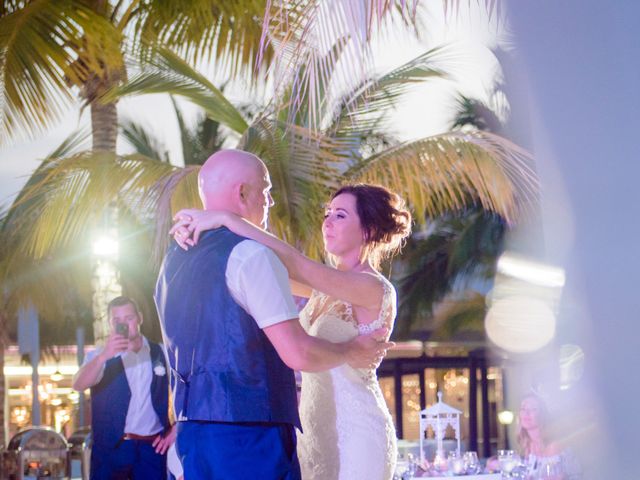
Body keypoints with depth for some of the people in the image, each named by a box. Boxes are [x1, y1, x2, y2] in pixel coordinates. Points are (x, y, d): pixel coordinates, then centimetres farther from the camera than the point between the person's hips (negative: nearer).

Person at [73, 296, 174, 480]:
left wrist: (175, 430, 0)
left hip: (152, 448, 1)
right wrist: (103, 356, -31)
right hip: (111, 448, -1)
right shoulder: (100, 357, 6)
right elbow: (79, 385, -15)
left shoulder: (161, 355, 10)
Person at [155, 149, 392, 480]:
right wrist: (352, 352, 2)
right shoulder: (251, 254, -11)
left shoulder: (176, 260, 15)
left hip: (193, 431, 8)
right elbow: (298, 353, -15)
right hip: (248, 433, -8)